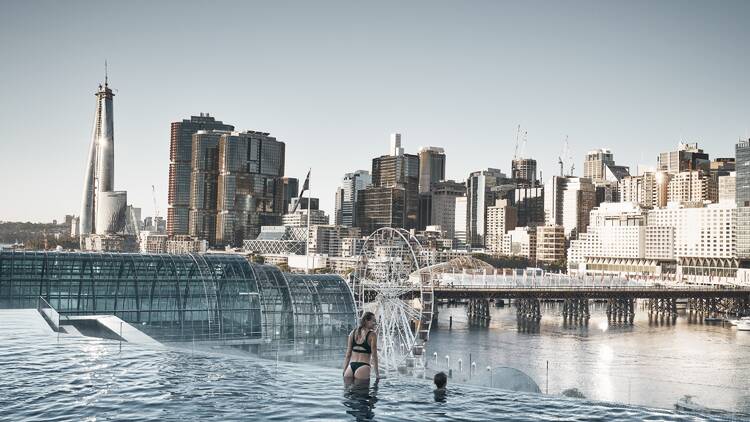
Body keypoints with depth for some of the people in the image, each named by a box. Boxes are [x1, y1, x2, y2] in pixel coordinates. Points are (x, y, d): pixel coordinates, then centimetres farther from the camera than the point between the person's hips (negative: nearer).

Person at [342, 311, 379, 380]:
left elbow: (348, 355, 12)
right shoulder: (372, 335, -1)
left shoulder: (353, 333, 14)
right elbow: (374, 356, -5)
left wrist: (344, 372, 15)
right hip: (363, 368, -5)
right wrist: (377, 374, 0)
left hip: (350, 367, 5)